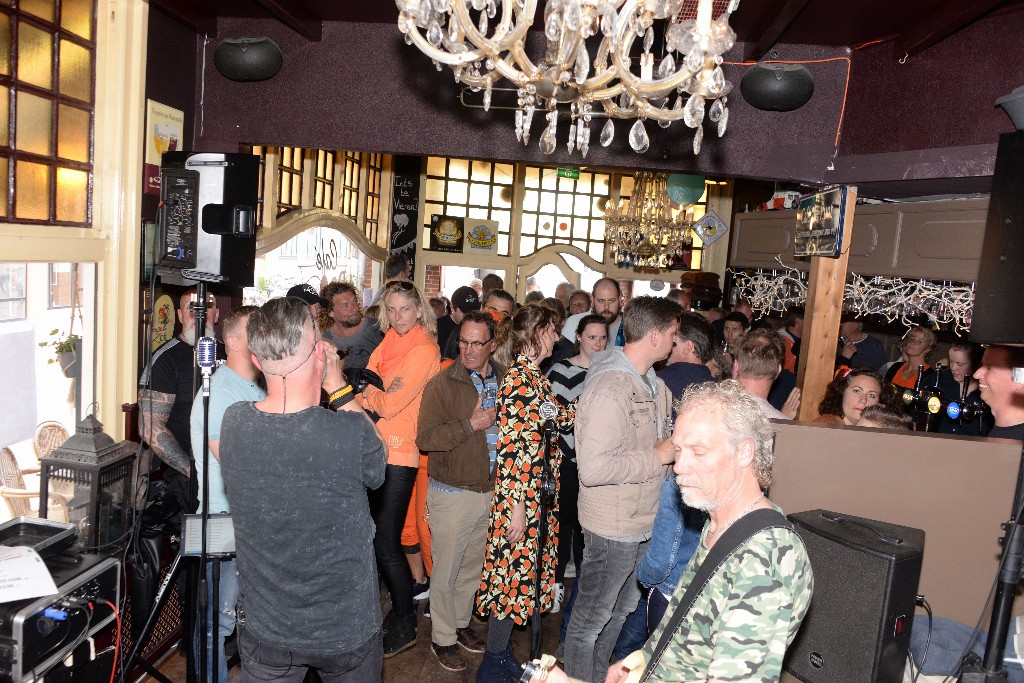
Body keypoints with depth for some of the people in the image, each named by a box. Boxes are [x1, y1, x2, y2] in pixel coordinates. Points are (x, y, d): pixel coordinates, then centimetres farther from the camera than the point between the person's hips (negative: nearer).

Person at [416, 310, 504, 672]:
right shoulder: (442, 383, -11)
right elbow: (425, 438, -18)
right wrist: (470, 425, -20)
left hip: (492, 491, 4)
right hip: (452, 494, -4)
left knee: (473, 566, 18)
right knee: (446, 570, 8)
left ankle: (461, 623, 39)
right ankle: (443, 639, 27)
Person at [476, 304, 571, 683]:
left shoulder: (535, 376, 10)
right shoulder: (518, 379, -18)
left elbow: (558, 417, 10)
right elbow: (511, 447, -21)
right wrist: (517, 507, -20)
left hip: (538, 494, 9)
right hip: (520, 496, -9)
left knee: (521, 570, 17)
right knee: (514, 571, 2)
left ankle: (502, 649, 32)